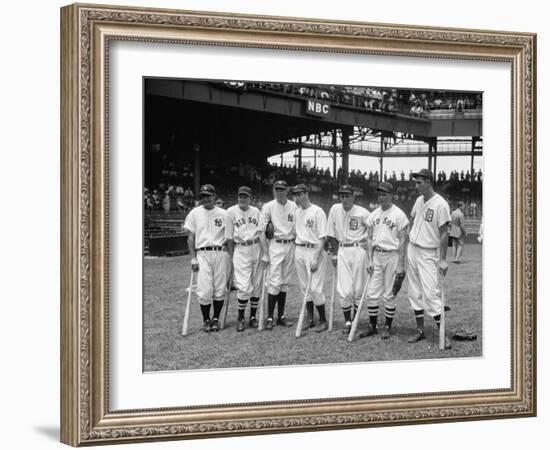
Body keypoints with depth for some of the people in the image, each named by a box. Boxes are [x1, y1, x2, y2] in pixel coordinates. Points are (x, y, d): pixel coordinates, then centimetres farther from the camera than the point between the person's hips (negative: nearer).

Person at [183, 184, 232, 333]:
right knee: (205, 290, -6)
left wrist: (231, 257, 1)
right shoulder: (195, 213, 7)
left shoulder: (223, 214, 7)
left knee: (220, 289, 2)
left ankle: (216, 319, 17)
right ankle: (206, 320, 10)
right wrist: (193, 258, -1)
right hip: (203, 254, -1)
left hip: (221, 253, 1)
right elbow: (191, 237, 6)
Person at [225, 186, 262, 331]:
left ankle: (253, 317, 19)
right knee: (244, 287, -11)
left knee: (257, 285, 6)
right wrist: (231, 256, -2)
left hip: (256, 248, 4)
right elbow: (229, 237, 0)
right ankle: (240, 318, 5)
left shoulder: (256, 211, 9)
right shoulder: (231, 212, -1)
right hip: (240, 250, -3)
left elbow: (261, 232, 11)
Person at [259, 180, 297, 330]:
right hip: (275, 246, -4)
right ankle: (269, 317, -2)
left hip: (290, 246, 4)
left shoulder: (294, 207, 7)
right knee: (275, 282, -8)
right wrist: (265, 254, -11)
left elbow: (298, 229, 11)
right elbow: (262, 232, -6)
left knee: (285, 282, 9)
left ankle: (281, 316, 16)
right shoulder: (268, 207, -4)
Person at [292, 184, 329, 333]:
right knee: (304, 286, 11)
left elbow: (322, 237, -13)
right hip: (299, 250, 7)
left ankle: (323, 321, 5)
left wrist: (316, 258, -19)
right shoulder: (297, 212, 12)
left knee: (315, 288, -8)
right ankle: (310, 319, 20)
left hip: (314, 250, -7)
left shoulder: (318, 212, -10)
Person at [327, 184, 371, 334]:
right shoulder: (335, 210, 2)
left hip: (359, 250, -2)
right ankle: (347, 321, 10)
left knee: (358, 288, 2)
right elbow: (331, 235, 8)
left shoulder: (362, 212, -6)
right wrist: (334, 253, 5)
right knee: (344, 290, -4)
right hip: (342, 250, 2)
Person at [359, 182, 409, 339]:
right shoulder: (373, 215, 9)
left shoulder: (398, 215, -8)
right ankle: (372, 326, 14)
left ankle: (387, 327, 12)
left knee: (389, 294, 1)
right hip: (376, 256, 5)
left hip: (392, 256, -5)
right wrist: (370, 260, 4)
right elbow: (369, 238, 12)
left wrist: (400, 264, -13)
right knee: (372, 293, 5)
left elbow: (402, 241, -10)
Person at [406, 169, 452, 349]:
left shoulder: (440, 204, -14)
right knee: (415, 293, 10)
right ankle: (420, 331, 18)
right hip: (412, 250, 8)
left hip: (428, 254, -8)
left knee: (431, 293, -12)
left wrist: (443, 259, -19)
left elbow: (444, 233, -16)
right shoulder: (419, 200, 8)